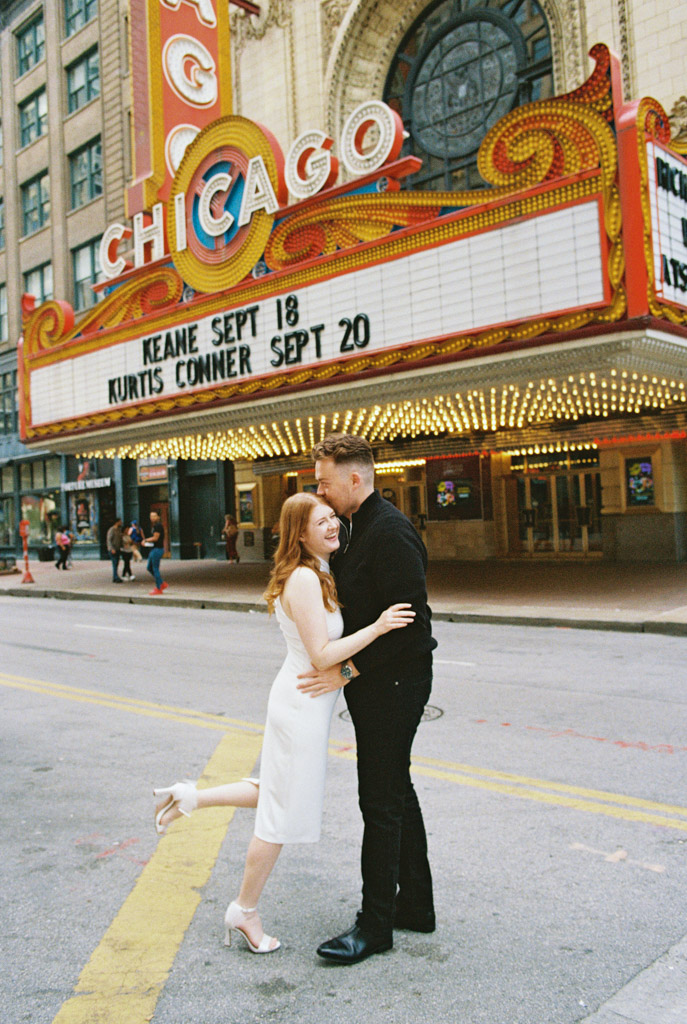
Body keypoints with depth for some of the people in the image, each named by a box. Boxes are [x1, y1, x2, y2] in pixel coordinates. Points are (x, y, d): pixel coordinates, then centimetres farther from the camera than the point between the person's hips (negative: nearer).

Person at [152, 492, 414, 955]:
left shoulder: (319, 575, 9)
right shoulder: (304, 578, -22)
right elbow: (322, 654, -23)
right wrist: (377, 627, -25)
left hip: (301, 702, 10)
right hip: (302, 705, -10)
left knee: (277, 795, 24)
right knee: (284, 813, 6)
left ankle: (190, 797, 27)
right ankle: (245, 911, 24)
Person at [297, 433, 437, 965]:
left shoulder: (390, 532, -20)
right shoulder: (363, 528, 12)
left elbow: (409, 620, -25)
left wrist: (348, 670, -20)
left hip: (394, 682, -10)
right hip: (377, 682, 10)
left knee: (381, 800, -1)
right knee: (396, 792, 18)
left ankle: (375, 925, 13)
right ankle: (415, 905, 32)